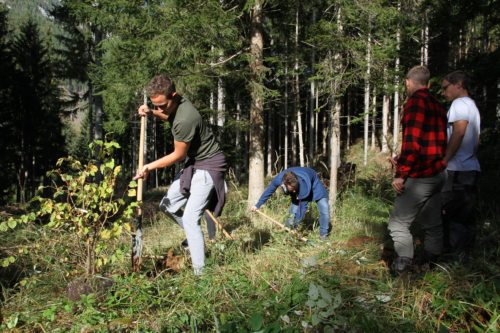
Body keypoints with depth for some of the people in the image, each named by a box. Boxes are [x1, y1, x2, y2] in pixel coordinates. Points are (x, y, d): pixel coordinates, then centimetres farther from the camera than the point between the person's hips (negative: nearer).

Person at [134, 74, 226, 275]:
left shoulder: (185, 119, -31)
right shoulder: (176, 104, -2)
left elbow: (178, 155, -18)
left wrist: (150, 167, -9)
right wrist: (152, 113, 5)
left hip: (208, 166, -10)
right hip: (194, 163, 10)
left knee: (190, 218, -17)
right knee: (168, 205, 14)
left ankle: (200, 272, -13)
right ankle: (194, 238, 31)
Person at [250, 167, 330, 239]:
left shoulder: (304, 185, -47)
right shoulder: (278, 179, -37)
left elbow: (303, 207, -35)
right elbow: (268, 191, -16)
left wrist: (296, 222, -32)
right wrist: (257, 205, -7)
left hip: (315, 185, -3)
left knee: (324, 210, -14)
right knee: (293, 212, -10)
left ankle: (323, 235, 0)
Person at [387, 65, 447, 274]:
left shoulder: (415, 102, -12)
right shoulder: (438, 106, 13)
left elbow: (412, 142, -20)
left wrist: (401, 174, -16)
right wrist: (404, 161, 22)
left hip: (420, 176, -8)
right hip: (438, 173, 8)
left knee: (398, 222, -3)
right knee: (432, 224, 12)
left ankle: (404, 264, -10)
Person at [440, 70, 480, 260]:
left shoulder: (460, 103, -6)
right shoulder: (472, 106, 23)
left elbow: (459, 131, -19)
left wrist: (444, 160, -16)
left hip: (458, 171, -10)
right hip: (471, 168, 10)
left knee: (449, 216, -7)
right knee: (464, 217, 9)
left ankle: (453, 257, -6)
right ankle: (463, 256, 12)